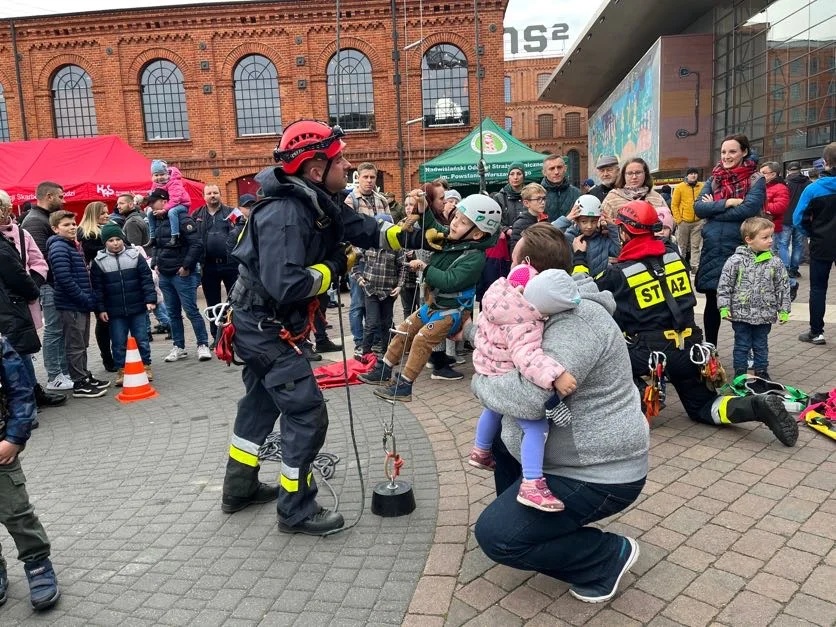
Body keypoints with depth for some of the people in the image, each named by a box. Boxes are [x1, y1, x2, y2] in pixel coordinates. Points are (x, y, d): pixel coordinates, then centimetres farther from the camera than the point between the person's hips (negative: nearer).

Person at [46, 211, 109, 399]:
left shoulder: (72, 246, 16)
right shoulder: (59, 248, -13)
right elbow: (65, 279, -22)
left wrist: (89, 299, 10)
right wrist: (86, 300, -18)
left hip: (81, 305, 9)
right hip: (71, 305, -9)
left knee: (81, 344, 17)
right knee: (75, 346, -1)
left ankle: (85, 377, 27)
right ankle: (80, 384, 6)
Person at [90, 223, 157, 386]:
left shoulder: (135, 255, -1)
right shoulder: (99, 262, 0)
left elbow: (147, 279, -1)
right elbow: (97, 287, 2)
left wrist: (150, 299, -8)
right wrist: (101, 309, -2)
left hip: (137, 308, 0)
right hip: (115, 312, 0)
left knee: (142, 340, 8)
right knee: (119, 343, 7)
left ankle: (146, 366, 21)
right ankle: (121, 371, 18)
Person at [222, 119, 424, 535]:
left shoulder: (320, 205, 1)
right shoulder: (284, 214, -27)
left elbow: (371, 231, 6)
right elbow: (285, 286, -37)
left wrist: (424, 236, -4)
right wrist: (332, 269, -21)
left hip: (265, 326, 10)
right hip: (265, 328, -10)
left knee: (262, 401, 22)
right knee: (307, 413, -4)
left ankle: (240, 488, 41)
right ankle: (296, 511, 13)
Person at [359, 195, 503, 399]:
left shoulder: (475, 257, -26)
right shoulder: (449, 237, -3)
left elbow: (450, 281, -34)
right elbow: (432, 227, 11)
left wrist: (425, 268, -28)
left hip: (452, 311, -9)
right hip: (433, 303, 9)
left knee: (422, 338, -22)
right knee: (405, 330, 11)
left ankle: (404, 386, -16)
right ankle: (383, 371, 23)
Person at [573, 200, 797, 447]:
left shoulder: (619, 273, -10)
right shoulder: (673, 253, 4)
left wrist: (579, 257, 20)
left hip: (649, 350, -6)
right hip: (688, 348, 6)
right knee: (702, 407, 21)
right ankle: (758, 406, -3)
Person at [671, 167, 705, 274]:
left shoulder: (702, 187, 4)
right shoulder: (679, 187, -2)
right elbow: (674, 205, -2)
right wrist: (678, 219, -7)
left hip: (698, 222, 1)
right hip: (684, 221, -1)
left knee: (696, 246, 2)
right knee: (682, 245, 9)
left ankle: (694, 266, 5)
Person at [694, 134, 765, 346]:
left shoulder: (755, 181, -1)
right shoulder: (713, 179, 10)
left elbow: (748, 209, -17)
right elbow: (698, 208, -2)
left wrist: (714, 208, -9)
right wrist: (727, 203, -14)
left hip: (740, 249, -3)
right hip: (712, 248, 4)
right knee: (712, 301, 11)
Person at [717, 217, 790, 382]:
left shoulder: (775, 263, -1)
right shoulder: (736, 260, -10)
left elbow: (783, 287, 6)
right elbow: (724, 285, -7)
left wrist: (784, 311, 5)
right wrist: (724, 308, -10)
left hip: (764, 315, 2)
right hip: (741, 314, -2)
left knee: (761, 346, 15)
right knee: (742, 346, 9)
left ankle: (761, 372, 30)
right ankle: (740, 373, 21)